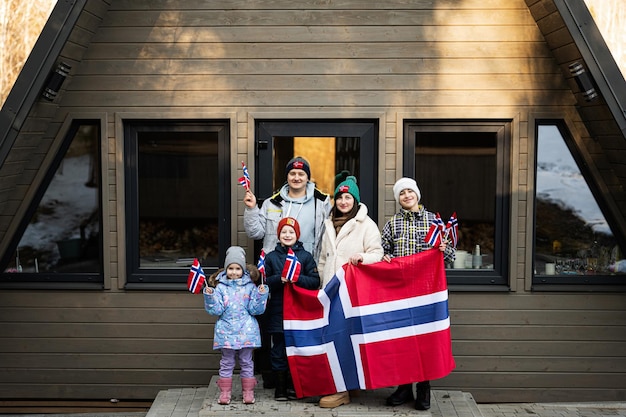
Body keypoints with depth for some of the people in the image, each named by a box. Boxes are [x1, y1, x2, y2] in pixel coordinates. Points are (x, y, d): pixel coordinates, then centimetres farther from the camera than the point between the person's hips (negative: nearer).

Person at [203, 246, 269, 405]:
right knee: (227, 362, 7)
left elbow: (255, 309, -1)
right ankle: (225, 392, 15)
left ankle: (248, 392, 17)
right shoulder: (220, 287, 1)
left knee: (246, 362, 8)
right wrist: (209, 296, -18)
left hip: (246, 330, 0)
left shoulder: (250, 286, 1)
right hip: (226, 331, 0)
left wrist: (261, 294, -14)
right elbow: (216, 310, -5)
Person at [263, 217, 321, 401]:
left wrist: (297, 279, -16)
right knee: (278, 350, 3)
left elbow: (315, 281, -1)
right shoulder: (271, 257, 7)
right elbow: (263, 282, 1)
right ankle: (280, 387, 12)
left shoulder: (305, 256, 6)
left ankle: (293, 386, 17)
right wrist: (279, 279, -15)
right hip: (278, 311, 0)